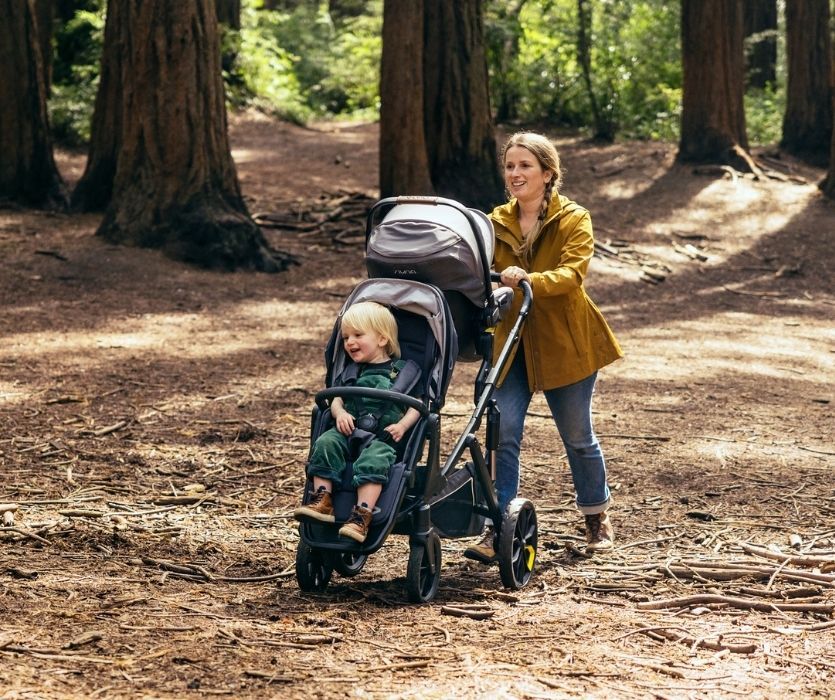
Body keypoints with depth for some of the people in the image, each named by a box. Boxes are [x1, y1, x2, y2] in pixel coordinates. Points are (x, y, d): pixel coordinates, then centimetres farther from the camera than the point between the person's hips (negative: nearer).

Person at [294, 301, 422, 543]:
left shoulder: (402, 371, 10)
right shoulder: (350, 372, 23)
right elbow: (336, 399, 17)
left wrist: (403, 425, -12)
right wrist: (340, 413, -7)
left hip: (384, 437, -4)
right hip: (350, 431, 4)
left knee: (374, 460, -35)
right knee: (325, 443, -26)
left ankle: (362, 514, -44)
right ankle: (322, 500, -29)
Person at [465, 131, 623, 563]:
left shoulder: (573, 220, -8)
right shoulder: (496, 223, 5)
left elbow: (572, 273, -24)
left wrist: (529, 281, -42)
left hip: (564, 344, -3)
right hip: (511, 342, 3)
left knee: (577, 437, 10)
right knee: (504, 434, -10)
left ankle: (597, 519, 32)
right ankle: (497, 530, -7)